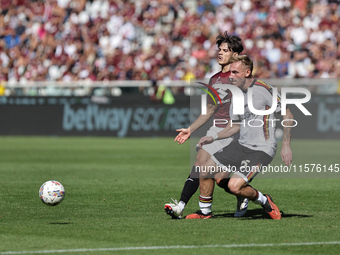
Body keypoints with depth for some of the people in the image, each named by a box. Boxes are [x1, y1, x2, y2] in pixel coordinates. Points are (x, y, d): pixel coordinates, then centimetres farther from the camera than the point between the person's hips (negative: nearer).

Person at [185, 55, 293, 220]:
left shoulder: (262, 89, -15)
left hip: (261, 149, -8)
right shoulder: (237, 95, 9)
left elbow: (287, 115, -12)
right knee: (205, 170, 6)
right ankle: (205, 212, 23)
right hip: (242, 145, 8)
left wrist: (286, 145, -16)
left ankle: (265, 201, 5)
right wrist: (213, 138, 9)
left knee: (234, 186, -22)